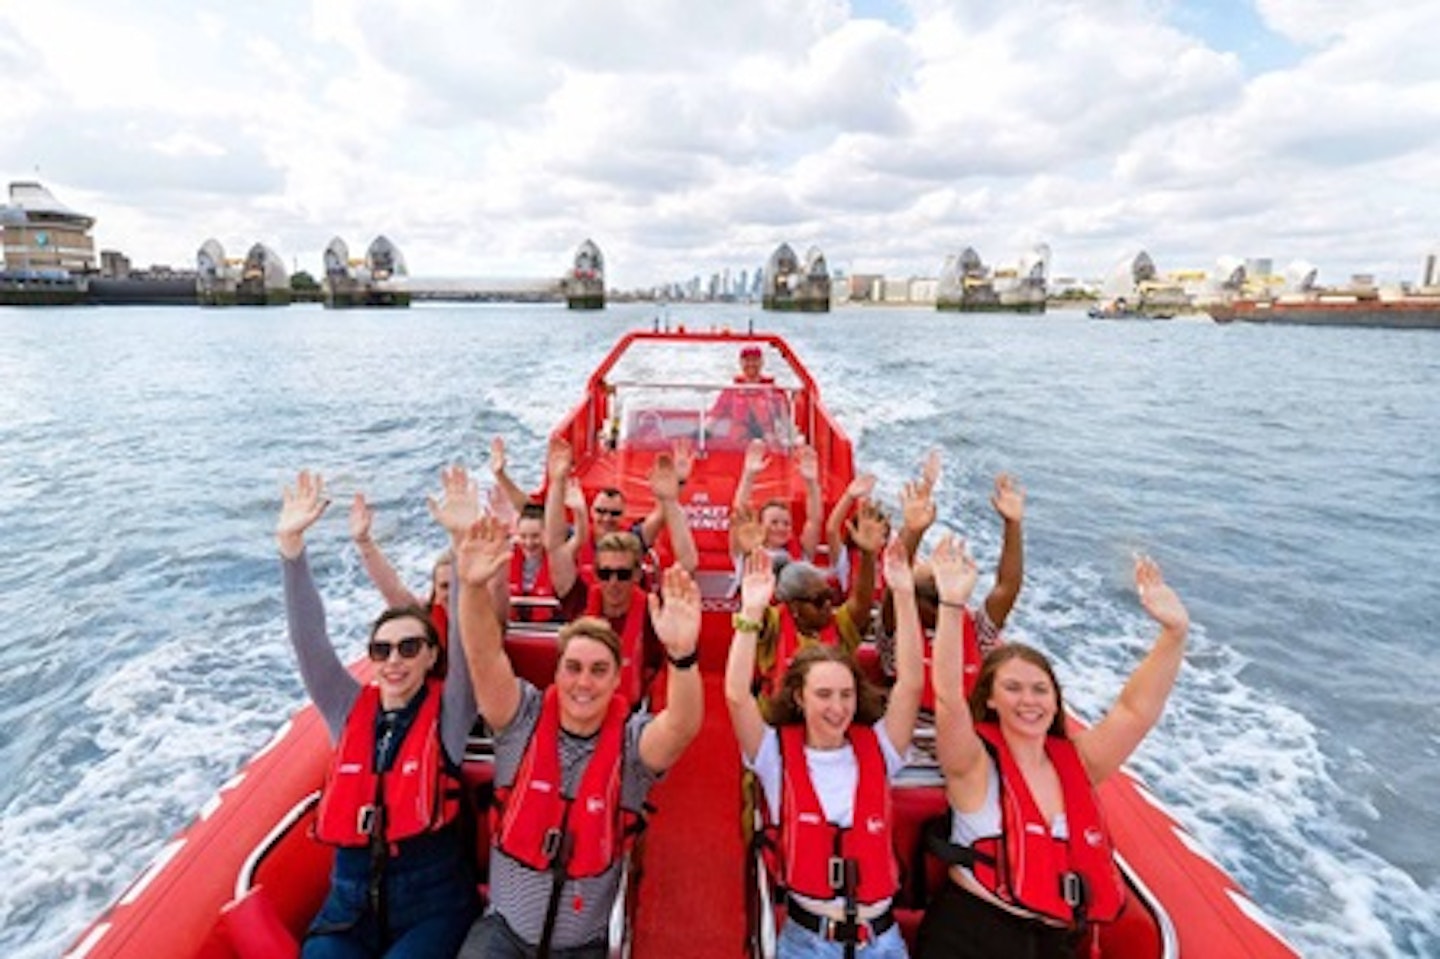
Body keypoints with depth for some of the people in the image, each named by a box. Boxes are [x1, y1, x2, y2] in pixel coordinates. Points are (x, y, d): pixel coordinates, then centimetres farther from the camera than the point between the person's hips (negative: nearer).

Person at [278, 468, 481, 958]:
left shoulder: (447, 710, -4)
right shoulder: (350, 709, 5)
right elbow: (308, 640, -5)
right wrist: (290, 543, -16)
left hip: (432, 902, -3)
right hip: (351, 899, 3)